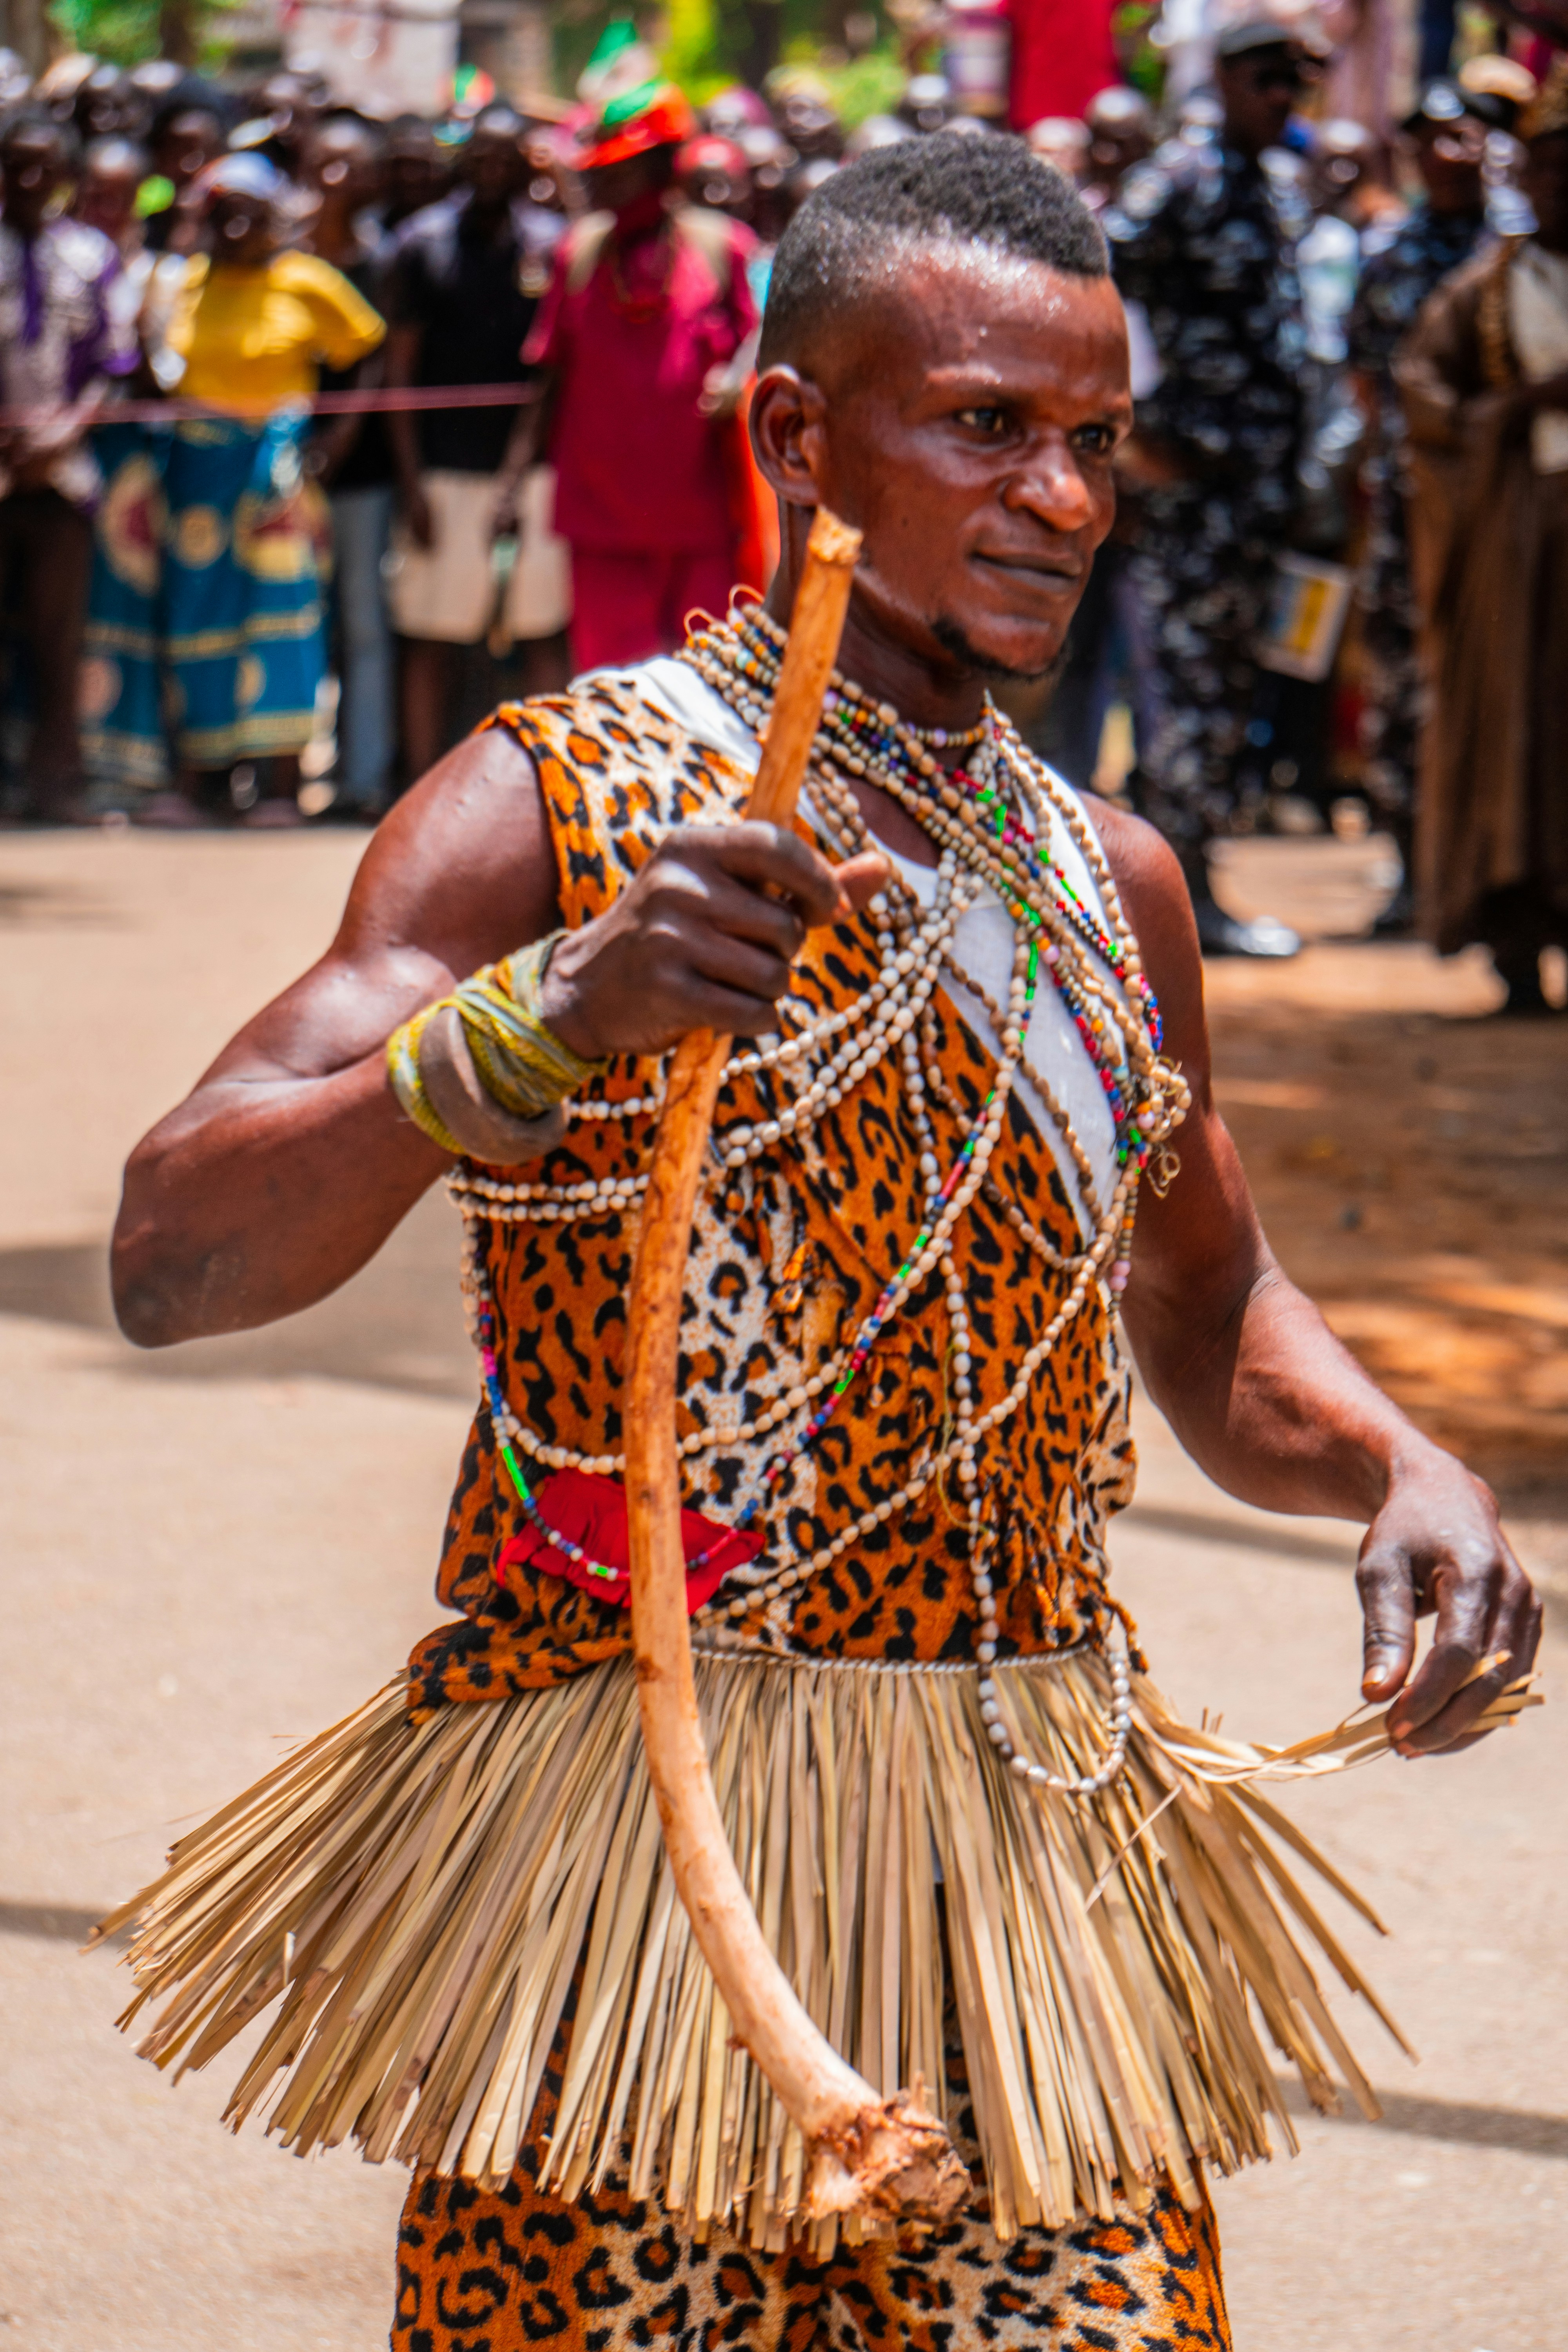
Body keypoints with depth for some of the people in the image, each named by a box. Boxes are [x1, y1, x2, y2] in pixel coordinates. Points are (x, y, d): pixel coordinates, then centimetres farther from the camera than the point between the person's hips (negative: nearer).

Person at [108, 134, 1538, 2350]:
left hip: (1043, 1862, 5)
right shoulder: (550, 807, -6)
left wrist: (1394, 1464, 2)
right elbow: (172, 1257, -17)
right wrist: (547, 1018, -33)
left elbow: (1205, 1312, 24)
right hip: (628, 1859, -5)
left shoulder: (1108, 881, 11)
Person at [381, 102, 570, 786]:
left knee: (547, 635, 1)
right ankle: (425, 788, 6)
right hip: (447, 468, -1)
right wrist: (410, 480, -5)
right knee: (430, 642, 1)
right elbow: (401, 369, 2)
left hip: (534, 466, 1)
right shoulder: (422, 243, 2)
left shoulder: (552, 243, 7)